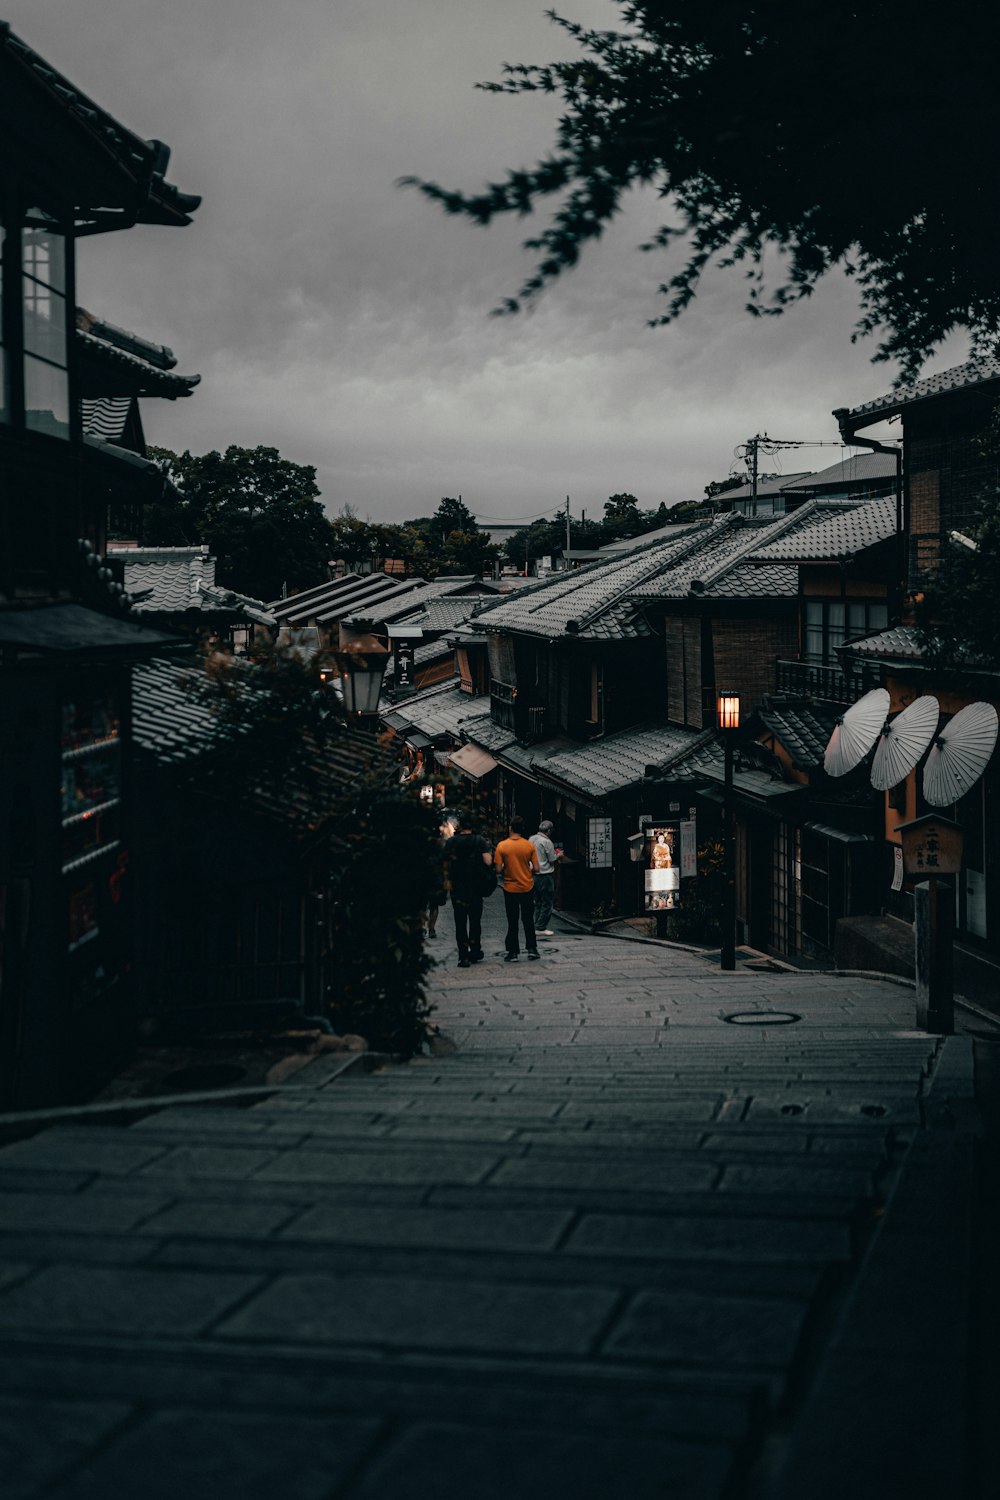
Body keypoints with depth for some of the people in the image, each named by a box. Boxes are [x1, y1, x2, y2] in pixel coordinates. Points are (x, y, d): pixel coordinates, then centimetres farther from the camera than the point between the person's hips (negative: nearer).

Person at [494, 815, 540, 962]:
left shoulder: (502, 846, -11)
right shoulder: (529, 845, -7)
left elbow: (499, 869, -12)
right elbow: (536, 868, -7)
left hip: (510, 888, -1)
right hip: (528, 888, 1)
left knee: (512, 922, 6)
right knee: (528, 919, 14)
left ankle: (513, 952, 7)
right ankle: (531, 948, 16)